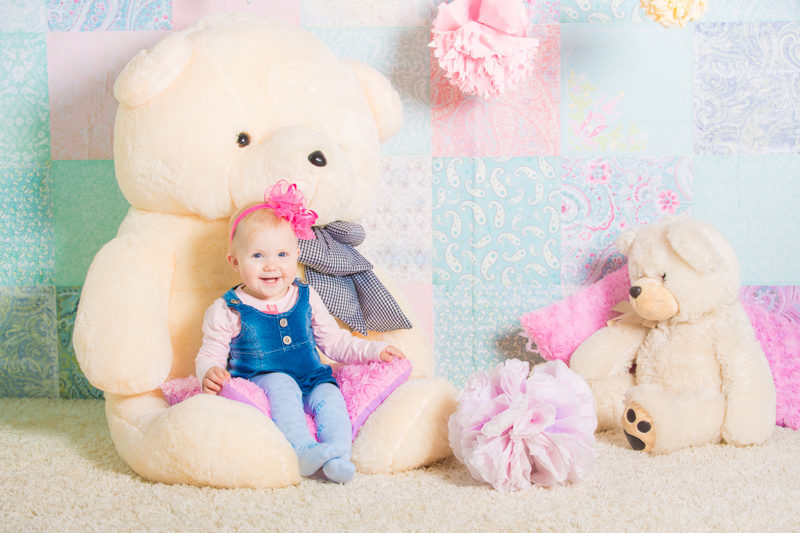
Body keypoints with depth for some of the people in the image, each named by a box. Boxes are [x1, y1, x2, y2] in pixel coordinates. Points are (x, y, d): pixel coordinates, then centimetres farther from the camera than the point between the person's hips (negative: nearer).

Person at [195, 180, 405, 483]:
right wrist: (210, 373, -23)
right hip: (259, 386, -3)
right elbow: (210, 356, 1)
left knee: (329, 393, -25)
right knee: (280, 383, -32)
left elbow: (334, 342, 17)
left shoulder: (306, 299, 9)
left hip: (311, 382, 3)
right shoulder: (228, 310, -1)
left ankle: (338, 458, -38)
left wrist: (373, 351, 6)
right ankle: (303, 451, -45)